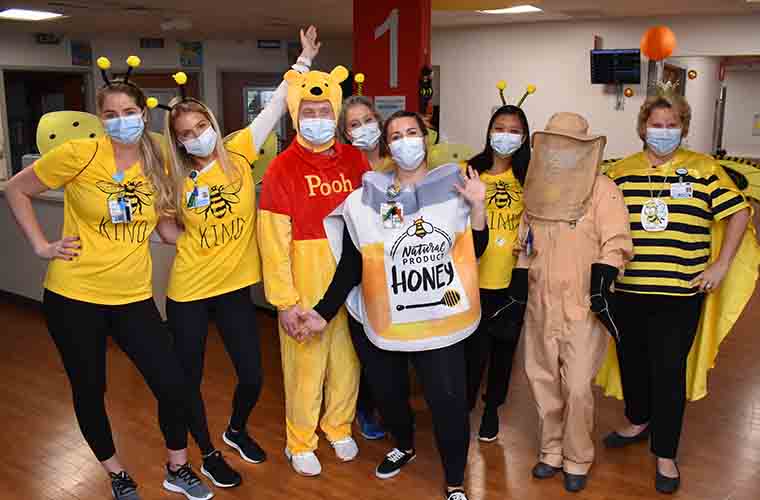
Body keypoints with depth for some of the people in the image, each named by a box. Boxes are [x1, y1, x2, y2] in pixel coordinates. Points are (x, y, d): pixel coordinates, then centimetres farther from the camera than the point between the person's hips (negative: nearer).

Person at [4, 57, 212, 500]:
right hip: (74, 296, -2)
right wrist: (41, 245, -5)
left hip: (134, 297, 3)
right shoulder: (80, 154, -11)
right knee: (90, 391, 11)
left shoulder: (158, 163, 1)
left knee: (174, 385, 0)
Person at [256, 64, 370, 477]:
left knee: (347, 359, 16)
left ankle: (339, 427, 40)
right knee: (306, 365, 8)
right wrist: (284, 300, -12)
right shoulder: (282, 168, -9)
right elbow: (274, 242, -10)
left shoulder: (355, 160, 3)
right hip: (305, 286, -3)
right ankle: (300, 442, 30)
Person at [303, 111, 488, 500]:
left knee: (448, 400, -5)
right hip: (382, 319, 1)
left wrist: (477, 206, -12)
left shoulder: (454, 187, 0)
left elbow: (474, 250, 2)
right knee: (388, 393, 17)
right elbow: (350, 264, 1)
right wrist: (324, 312, -3)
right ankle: (404, 446, 50)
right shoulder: (367, 198, -2)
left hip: (440, 318, -1)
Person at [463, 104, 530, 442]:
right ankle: (463, 407, 23)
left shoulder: (528, 177, 4)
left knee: (504, 346, 14)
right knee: (474, 348, 1)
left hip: (514, 278, 3)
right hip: (475, 277, -2)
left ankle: (492, 408, 34)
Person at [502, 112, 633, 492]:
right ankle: (552, 451, 31)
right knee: (542, 379, 12)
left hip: (582, 308, -5)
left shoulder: (602, 189, -7)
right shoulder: (536, 189, 9)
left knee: (577, 387, -1)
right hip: (540, 305, 5)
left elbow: (615, 245, -12)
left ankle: (577, 460, 21)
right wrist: (517, 295, 10)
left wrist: (601, 291, -22)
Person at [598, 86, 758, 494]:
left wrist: (722, 265, -1)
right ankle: (638, 421, 42)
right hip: (627, 291, 3)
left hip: (681, 294, -2)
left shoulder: (703, 169, 0)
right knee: (631, 361, 16)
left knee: (669, 371, 2)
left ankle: (665, 453, 18)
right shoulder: (621, 171, 5)